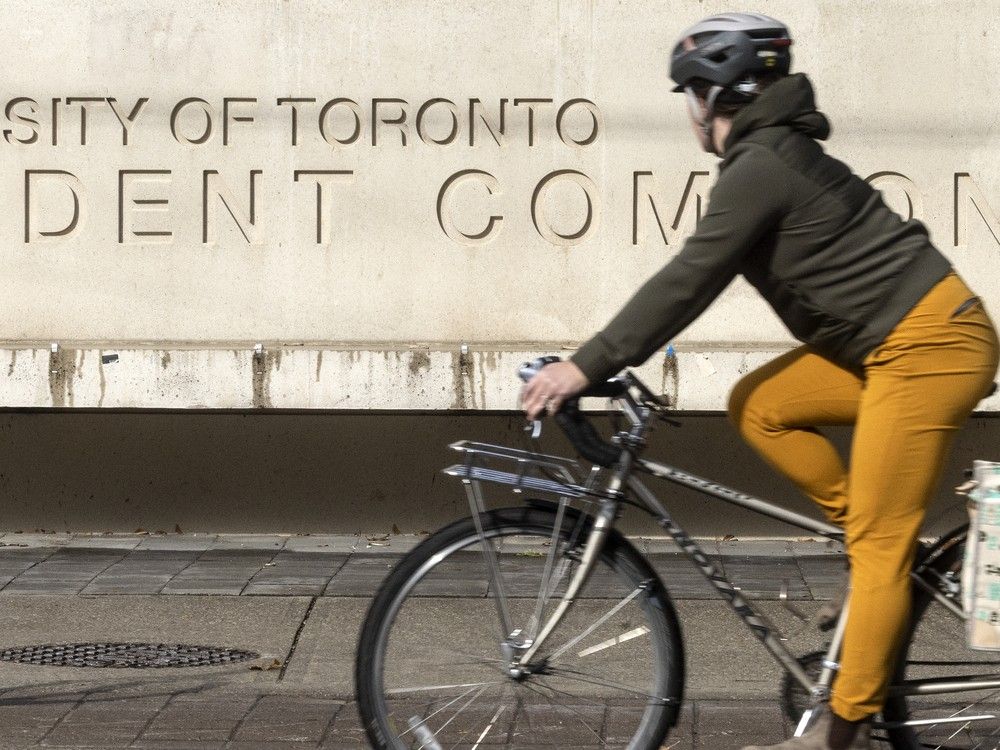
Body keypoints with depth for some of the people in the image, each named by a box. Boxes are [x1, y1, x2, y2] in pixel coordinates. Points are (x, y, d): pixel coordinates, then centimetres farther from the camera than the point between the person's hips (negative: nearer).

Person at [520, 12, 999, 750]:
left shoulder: (759, 169, -15)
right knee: (757, 406, 9)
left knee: (877, 544, -6)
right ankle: (887, 545, 12)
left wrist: (585, 366, -15)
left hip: (927, 346, -10)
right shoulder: (775, 152, 15)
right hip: (889, 343, 10)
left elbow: (687, 282, -18)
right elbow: (697, 279, 21)